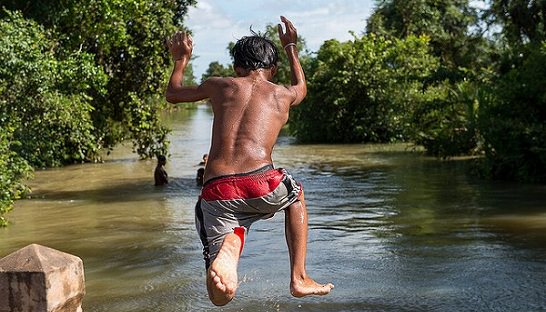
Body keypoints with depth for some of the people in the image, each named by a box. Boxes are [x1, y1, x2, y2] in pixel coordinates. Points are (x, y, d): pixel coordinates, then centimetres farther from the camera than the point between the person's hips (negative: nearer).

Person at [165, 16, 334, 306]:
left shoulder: (219, 85, 18)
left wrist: (181, 58, 52)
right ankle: (299, 278, 28)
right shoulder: (283, 95, 19)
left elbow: (172, 93, 35)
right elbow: (301, 87, 46)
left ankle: (222, 254, -32)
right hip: (262, 185, 0)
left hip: (216, 194, 1)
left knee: (221, 296, 5)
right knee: (295, 195, 38)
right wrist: (291, 47, 59)